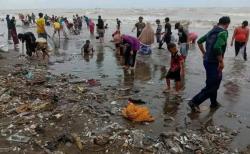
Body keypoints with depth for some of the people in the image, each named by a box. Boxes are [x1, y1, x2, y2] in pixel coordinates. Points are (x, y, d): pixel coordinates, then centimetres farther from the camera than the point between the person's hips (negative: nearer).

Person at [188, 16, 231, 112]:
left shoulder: (212, 31, 10)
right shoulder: (223, 32, -16)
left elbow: (199, 41, 17)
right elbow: (217, 47, -30)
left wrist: (204, 53, 23)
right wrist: (221, 61, -20)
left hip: (207, 61, 9)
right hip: (214, 63, -9)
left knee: (215, 83, 23)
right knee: (211, 87, -1)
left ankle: (214, 103, 36)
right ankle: (194, 102, -1)